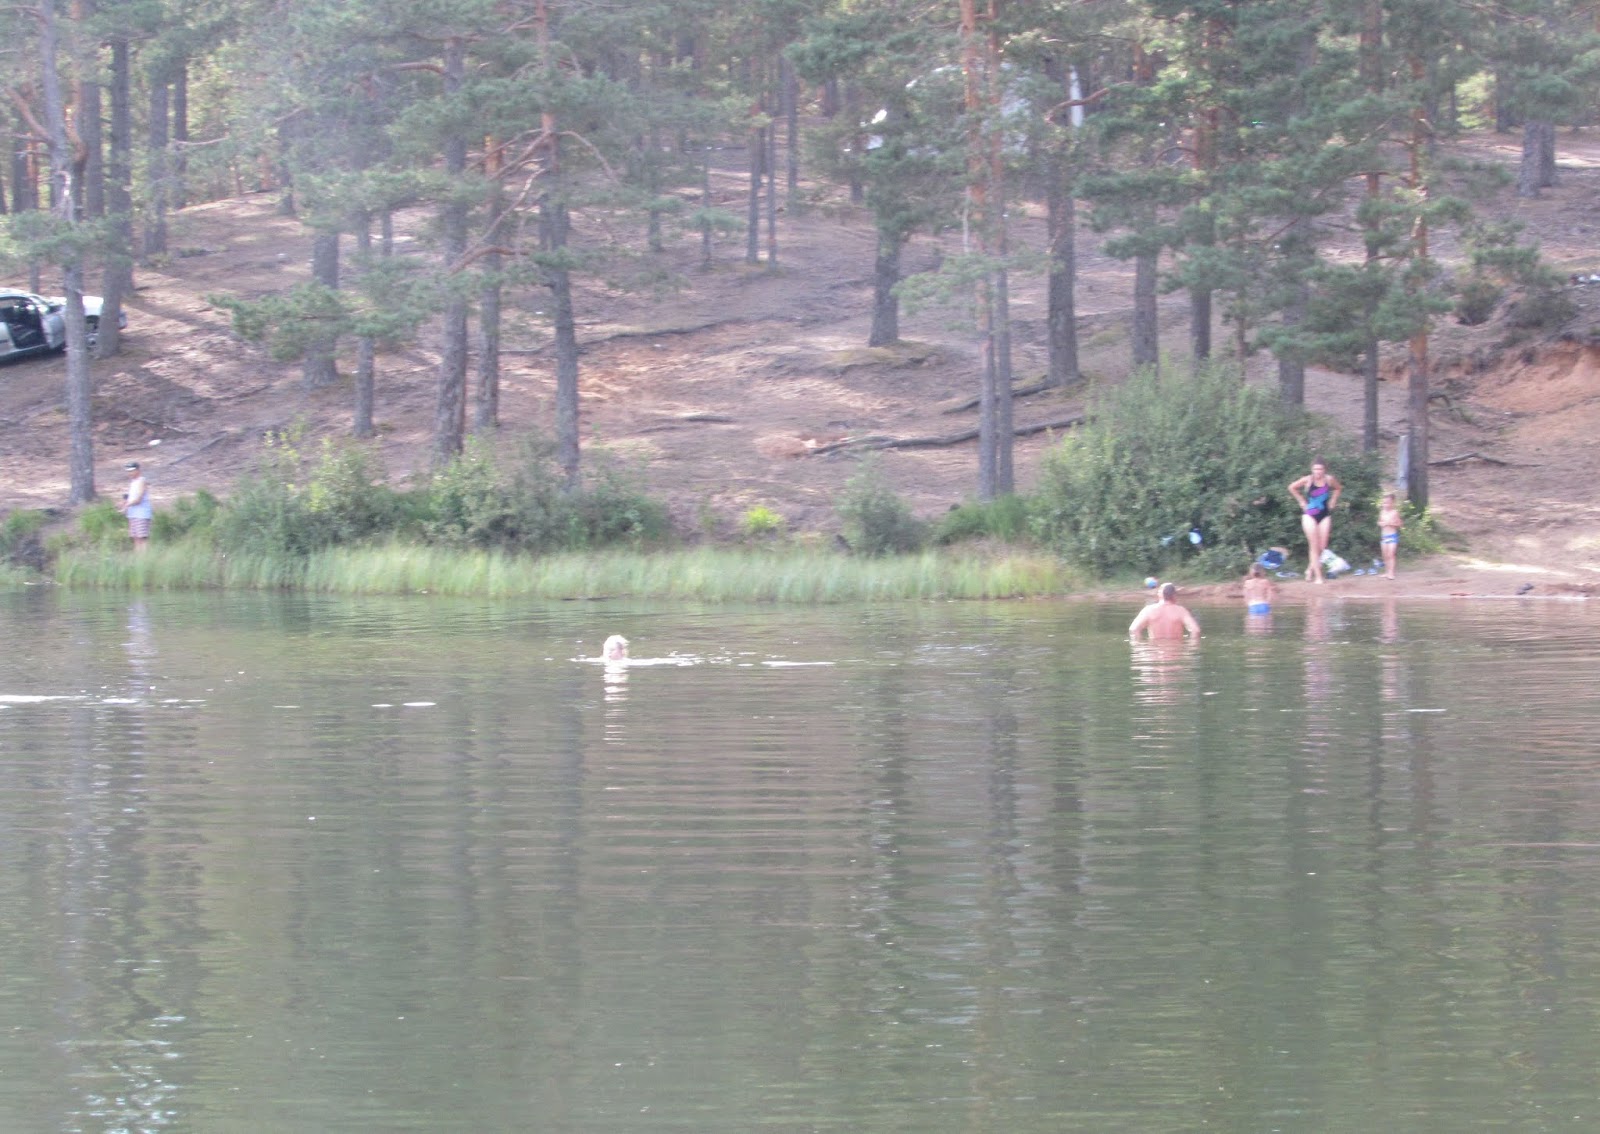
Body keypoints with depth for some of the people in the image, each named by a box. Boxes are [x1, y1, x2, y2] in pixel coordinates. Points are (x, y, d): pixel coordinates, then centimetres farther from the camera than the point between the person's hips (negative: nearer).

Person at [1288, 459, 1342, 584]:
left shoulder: (1329, 479, -7)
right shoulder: (1308, 480, -13)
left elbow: (1338, 488, 15)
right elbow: (1292, 488, 2)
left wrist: (1332, 501, 5)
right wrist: (1301, 501, -1)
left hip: (1325, 515, 3)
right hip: (1310, 515, -3)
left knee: (1322, 547, 0)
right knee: (1314, 546, -6)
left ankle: (1311, 569, 23)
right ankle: (1318, 576, -5)